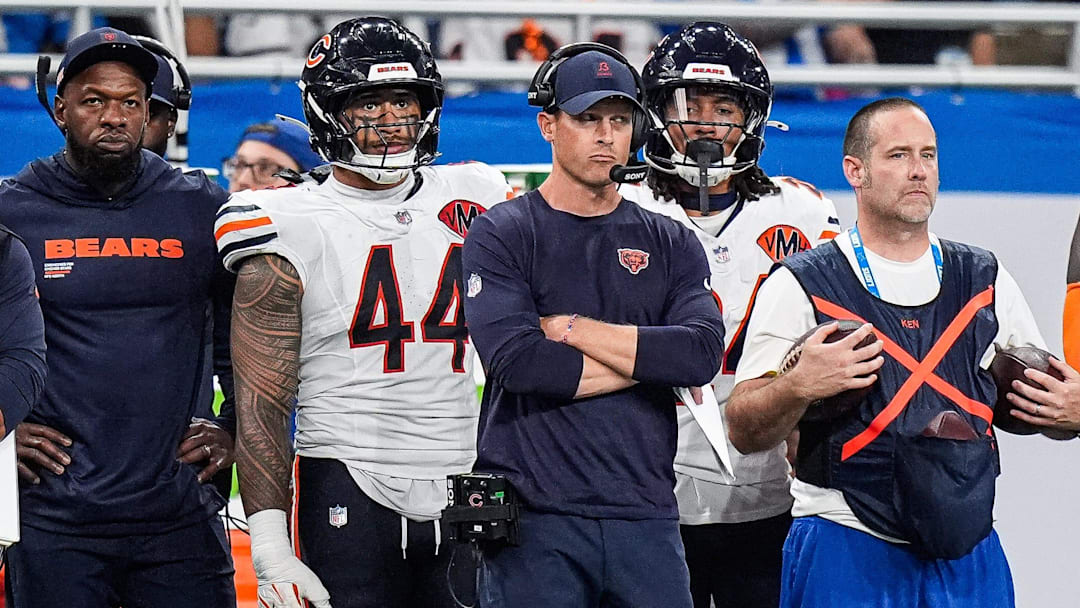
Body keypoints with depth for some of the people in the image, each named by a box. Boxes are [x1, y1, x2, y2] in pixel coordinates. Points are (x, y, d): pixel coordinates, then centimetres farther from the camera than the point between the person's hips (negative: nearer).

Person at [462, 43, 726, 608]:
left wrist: (571, 329, -6)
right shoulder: (502, 235, 3)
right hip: (536, 517, -3)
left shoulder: (670, 244, 13)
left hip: (647, 515, 3)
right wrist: (647, 359, -5)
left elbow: (702, 353, -4)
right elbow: (514, 360, -13)